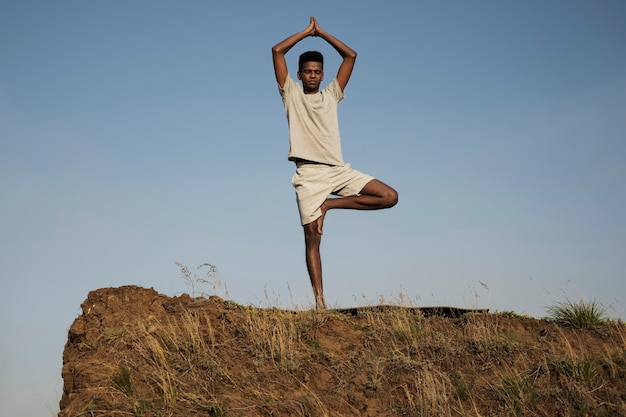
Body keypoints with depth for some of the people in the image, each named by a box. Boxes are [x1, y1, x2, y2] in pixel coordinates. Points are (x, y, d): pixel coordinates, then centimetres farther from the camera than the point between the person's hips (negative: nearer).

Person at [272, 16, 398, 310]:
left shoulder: (331, 95, 16)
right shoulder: (291, 94, 10)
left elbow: (351, 55, 14)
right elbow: (277, 51, 3)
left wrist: (322, 33, 13)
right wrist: (307, 32, 10)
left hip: (338, 170, 3)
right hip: (309, 174, -3)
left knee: (390, 197, -11)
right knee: (312, 239, -7)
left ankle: (329, 205, -2)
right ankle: (319, 301, -5)